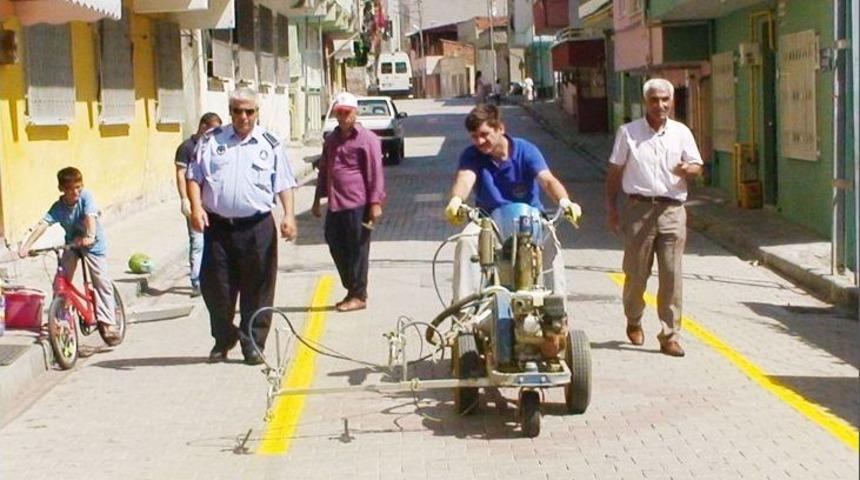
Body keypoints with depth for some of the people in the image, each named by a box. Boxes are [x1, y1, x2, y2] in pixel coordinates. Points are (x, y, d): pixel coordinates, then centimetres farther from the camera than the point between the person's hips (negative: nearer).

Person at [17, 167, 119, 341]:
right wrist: (26, 245, -41)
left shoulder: (86, 196, -22)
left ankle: (108, 323, -5)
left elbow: (90, 217, -38)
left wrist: (90, 236, -57)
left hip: (93, 243, -3)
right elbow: (42, 225, -28)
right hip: (71, 243, 3)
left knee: (101, 281, -10)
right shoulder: (58, 207, -17)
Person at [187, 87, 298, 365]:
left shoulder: (270, 144, 8)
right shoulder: (211, 141, 9)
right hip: (218, 226, 1)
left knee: (257, 289, 2)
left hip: (257, 228, -1)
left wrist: (289, 214, -9)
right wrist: (196, 207, -9)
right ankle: (223, 340, 25)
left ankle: (253, 344, 14)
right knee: (215, 287, 5)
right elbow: (194, 177, 7)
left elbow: (284, 184, 6)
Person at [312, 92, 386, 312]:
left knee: (357, 250, -1)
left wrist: (376, 202, -15)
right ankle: (351, 290, 23)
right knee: (336, 245, 10)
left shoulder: (367, 138, -5)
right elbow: (323, 170, 23)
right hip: (335, 203, 7)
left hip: (357, 204, -7)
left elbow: (375, 173, -9)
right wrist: (317, 200, 23)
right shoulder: (331, 139, 17)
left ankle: (359, 296, 8)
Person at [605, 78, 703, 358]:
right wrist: (612, 209, 4)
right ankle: (634, 322, 32)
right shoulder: (628, 132, 5)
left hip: (672, 210, 1)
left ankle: (670, 336, 1)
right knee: (636, 272, 7)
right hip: (639, 208, -1)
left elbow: (697, 167, 10)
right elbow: (615, 173, 8)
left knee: (671, 275, -4)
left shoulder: (681, 132, 9)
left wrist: (687, 169, -14)